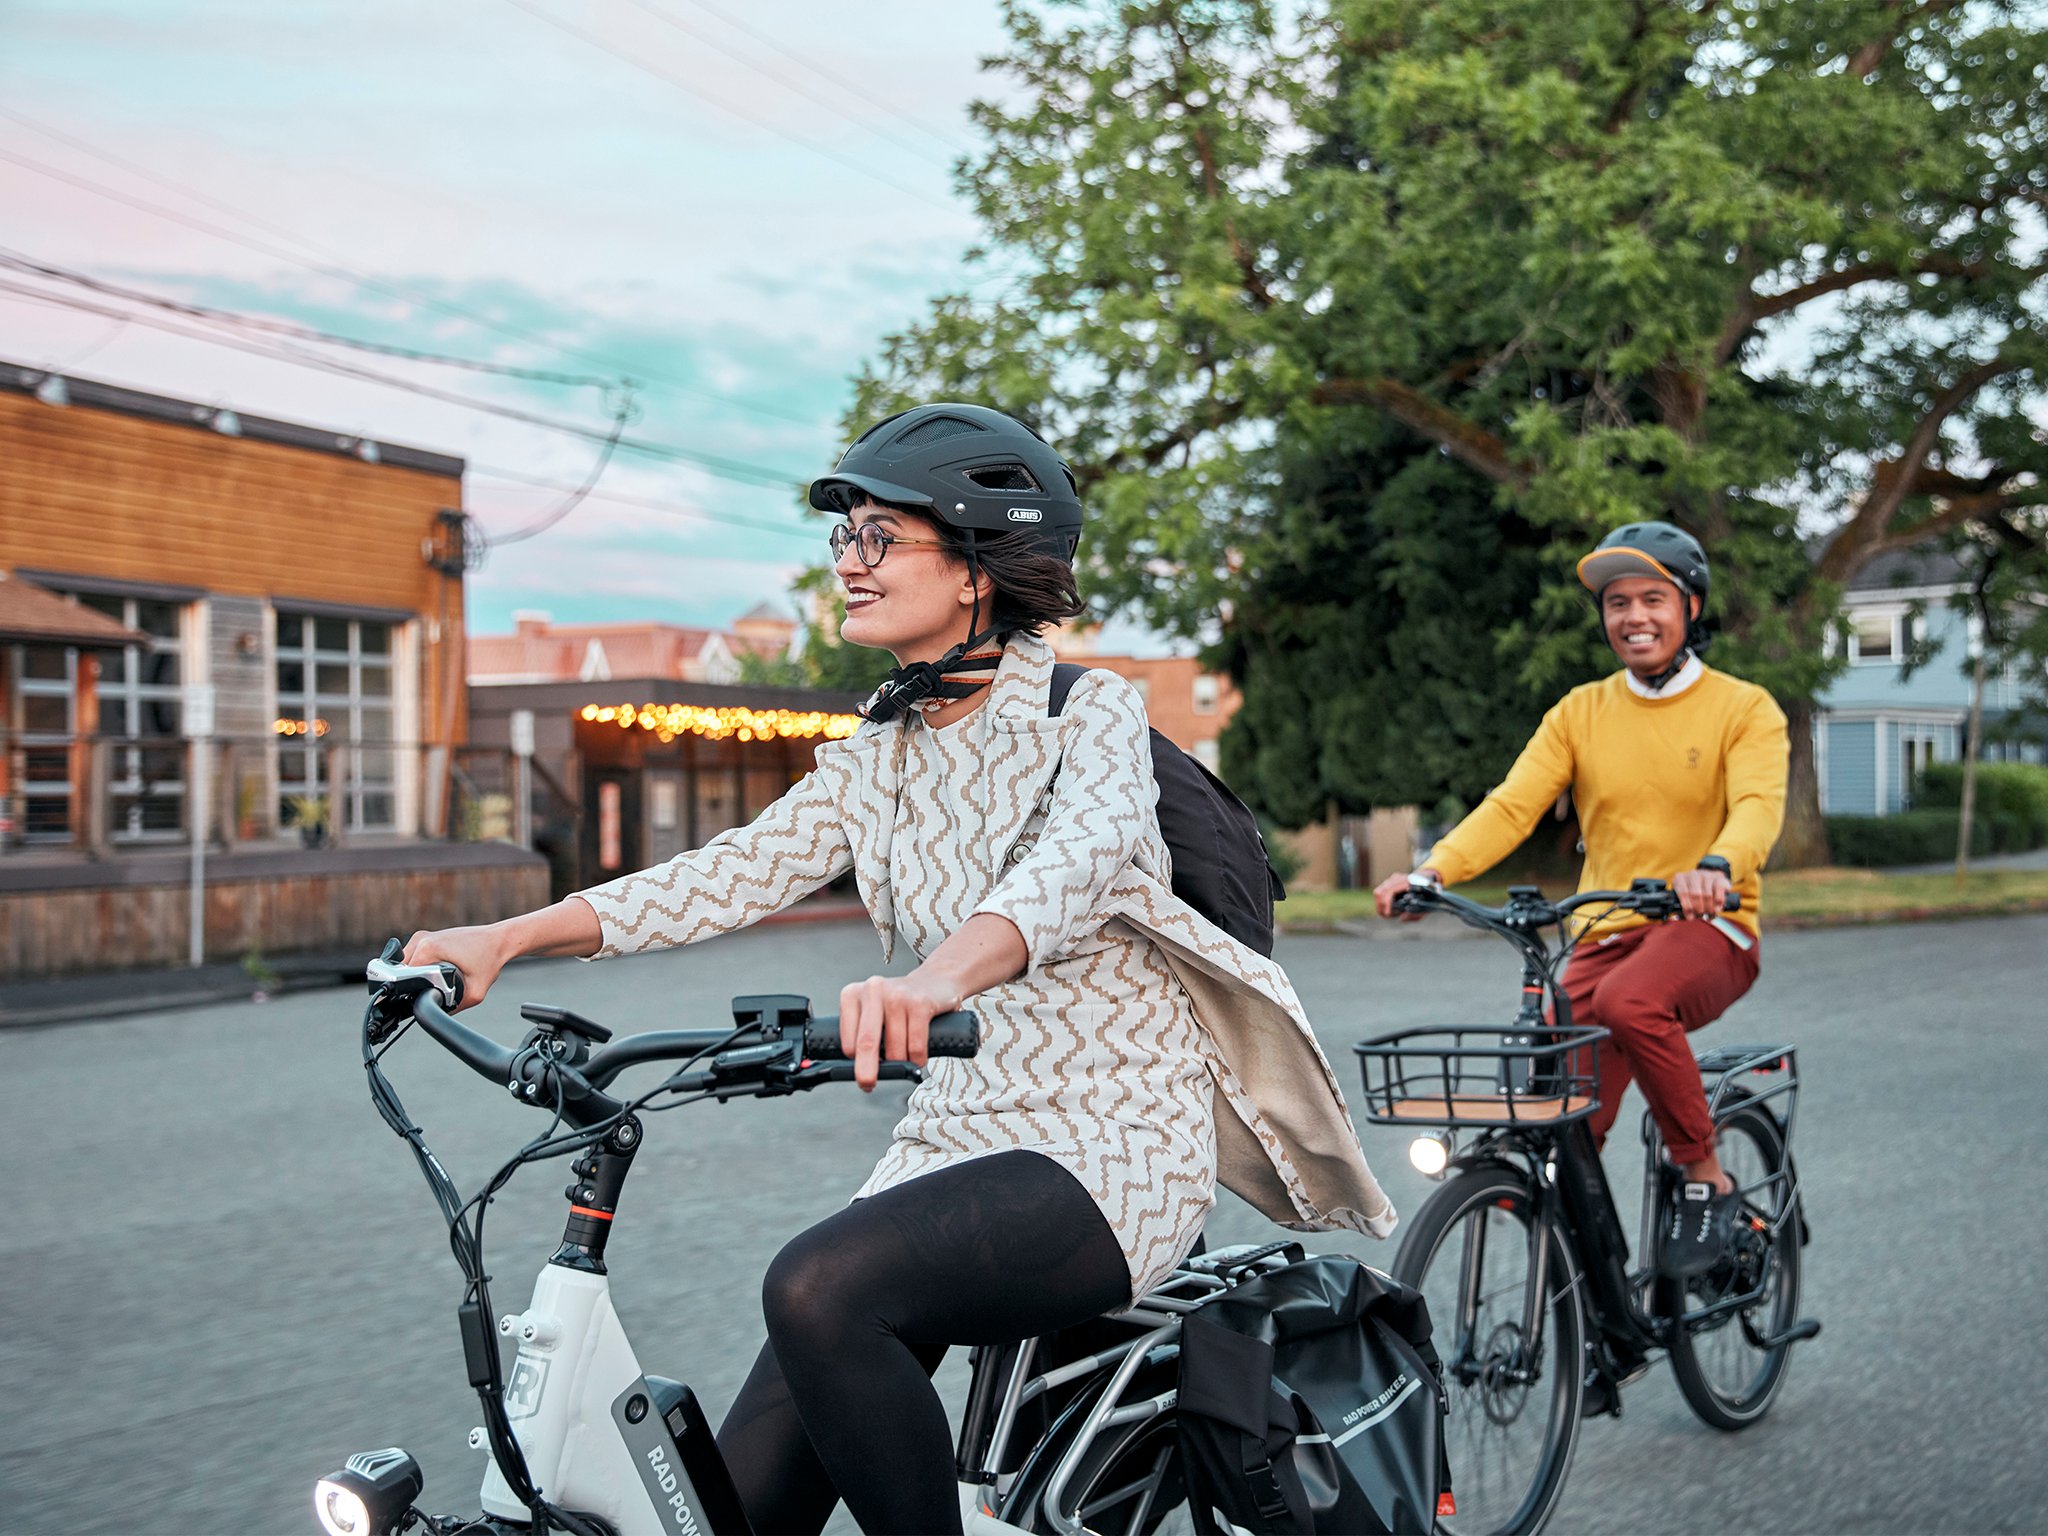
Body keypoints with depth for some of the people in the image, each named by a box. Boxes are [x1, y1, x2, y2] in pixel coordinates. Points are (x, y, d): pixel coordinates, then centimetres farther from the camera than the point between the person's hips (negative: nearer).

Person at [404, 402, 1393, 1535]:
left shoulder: (1089, 711, -9)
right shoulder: (879, 756, 11)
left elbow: (1078, 857, -29)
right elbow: (740, 869, 1)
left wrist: (934, 981, -50)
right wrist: (506, 937, -10)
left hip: (1111, 1150, -6)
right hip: (957, 1136, 6)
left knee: (818, 1287, -31)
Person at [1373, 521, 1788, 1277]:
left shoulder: (1744, 709, 2)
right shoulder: (1579, 713, 11)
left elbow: (1758, 805, -16)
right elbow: (1512, 804, -1)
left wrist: (1716, 867, -40)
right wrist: (1432, 871, -19)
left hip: (1709, 930, -3)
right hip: (1605, 934, 3)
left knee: (1630, 1002, -37)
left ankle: (1707, 1178, -15)